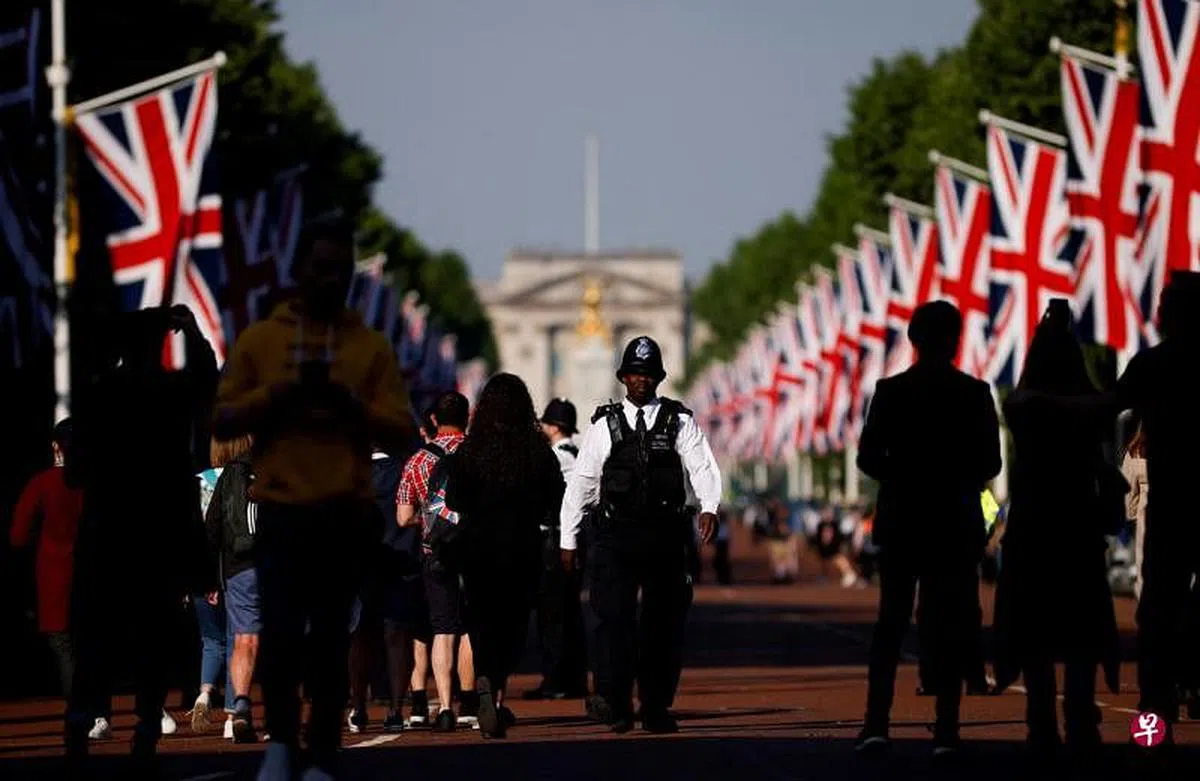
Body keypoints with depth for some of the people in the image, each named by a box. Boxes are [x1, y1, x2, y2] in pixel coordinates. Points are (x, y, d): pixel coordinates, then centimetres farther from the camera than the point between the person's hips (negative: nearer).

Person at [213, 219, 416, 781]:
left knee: (330, 640, 1)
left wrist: (353, 406, -12)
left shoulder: (372, 346, 8)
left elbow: (402, 431, 4)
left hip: (344, 516, 1)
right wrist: (280, 392, -9)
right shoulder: (259, 339, 8)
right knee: (280, 630, -12)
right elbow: (222, 421, 5)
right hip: (280, 510, -1)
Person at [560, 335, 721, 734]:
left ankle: (656, 708, 11)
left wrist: (709, 507, -24)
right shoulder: (605, 425, 9)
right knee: (614, 614, -14)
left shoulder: (679, 422, 8)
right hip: (615, 534, -1)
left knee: (665, 622, 4)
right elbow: (581, 483, 10)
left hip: (666, 534, 1)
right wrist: (568, 540, 7)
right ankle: (613, 702, -21)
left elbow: (703, 468, -5)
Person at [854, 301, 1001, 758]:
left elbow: (869, 458, -4)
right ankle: (946, 730, -4)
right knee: (950, 625, 3)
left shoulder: (891, 391, -3)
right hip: (956, 523, -1)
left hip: (902, 522, 1)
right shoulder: (975, 394, -4)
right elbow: (989, 463, -3)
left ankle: (877, 724, -3)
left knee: (891, 622, 8)